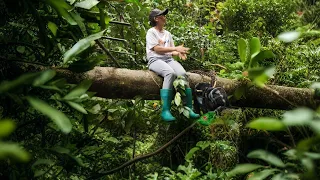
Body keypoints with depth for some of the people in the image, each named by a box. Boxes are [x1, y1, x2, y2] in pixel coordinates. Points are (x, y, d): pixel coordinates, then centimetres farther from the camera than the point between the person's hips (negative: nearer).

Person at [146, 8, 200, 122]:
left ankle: (189, 109, -29)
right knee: (170, 73, -37)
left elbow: (171, 51, 19)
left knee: (182, 74, -27)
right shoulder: (151, 32, 4)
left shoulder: (167, 34, 24)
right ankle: (165, 111, -42)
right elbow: (157, 49, -9)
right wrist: (176, 48, -12)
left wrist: (179, 53, -5)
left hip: (168, 59, 6)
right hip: (155, 60, -6)